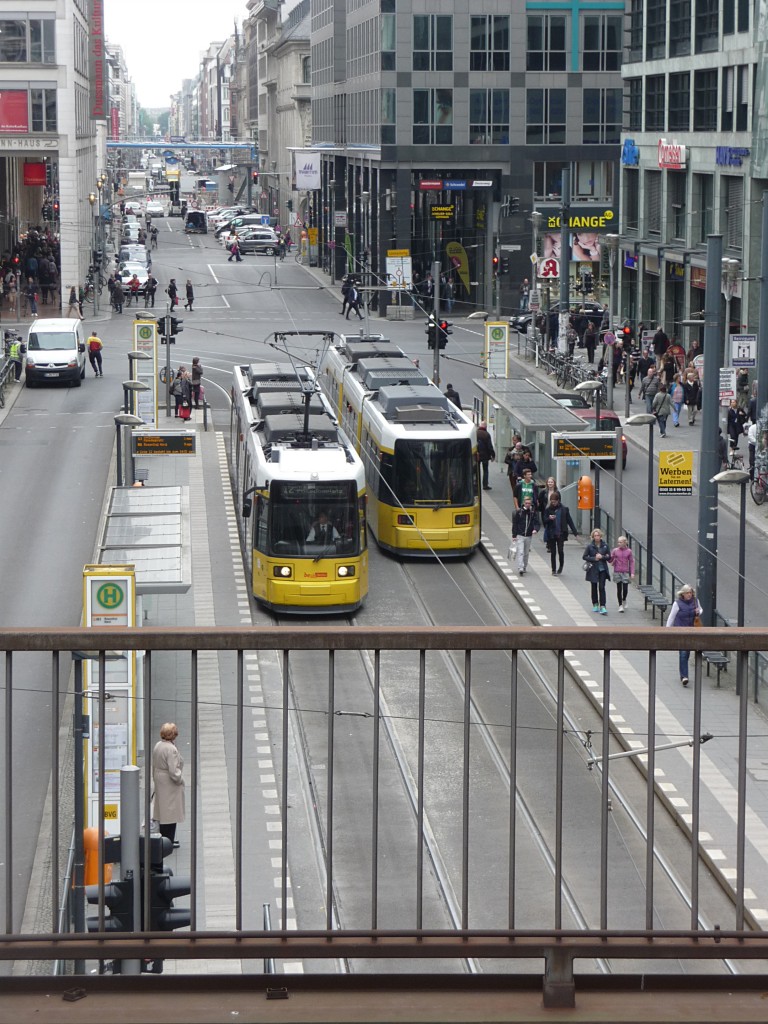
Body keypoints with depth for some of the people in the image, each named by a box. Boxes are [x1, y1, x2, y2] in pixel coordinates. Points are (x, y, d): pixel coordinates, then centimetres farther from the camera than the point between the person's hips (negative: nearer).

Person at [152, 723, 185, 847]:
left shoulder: (157, 746, 4)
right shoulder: (171, 749, -23)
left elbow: (154, 766, 14)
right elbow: (173, 771, -25)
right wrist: (180, 780, -9)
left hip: (159, 783, 9)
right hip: (170, 785, -9)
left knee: (163, 811, 17)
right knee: (170, 812, -1)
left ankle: (166, 839, 27)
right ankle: (169, 841, 4)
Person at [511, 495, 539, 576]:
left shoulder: (534, 512, -1)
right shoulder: (519, 512, -5)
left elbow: (537, 523, -3)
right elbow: (514, 524, 0)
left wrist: (535, 529, -25)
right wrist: (514, 535, -3)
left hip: (529, 536, 2)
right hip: (520, 535, -2)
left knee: (526, 553, 13)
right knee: (520, 552, -12)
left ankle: (524, 568, 27)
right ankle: (520, 568, -18)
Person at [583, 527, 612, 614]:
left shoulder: (605, 546, 0)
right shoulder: (590, 546, -4)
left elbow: (609, 557, 3)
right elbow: (585, 557, -2)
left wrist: (602, 557, -15)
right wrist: (594, 558, -15)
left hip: (602, 569, 0)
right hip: (593, 569, 0)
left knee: (602, 587, -8)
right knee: (594, 588, 11)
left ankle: (602, 607, -11)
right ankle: (595, 605, 26)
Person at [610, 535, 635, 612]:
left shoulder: (629, 551, 0)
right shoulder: (615, 550, 1)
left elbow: (631, 562, 3)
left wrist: (632, 573, -2)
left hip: (625, 572, 0)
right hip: (617, 572, 0)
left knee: (625, 589, -2)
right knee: (619, 589, 0)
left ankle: (624, 600, 30)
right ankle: (620, 605, 10)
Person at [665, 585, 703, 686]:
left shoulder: (695, 601, 1)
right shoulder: (677, 603, -11)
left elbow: (700, 609, 19)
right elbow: (671, 617, -4)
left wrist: (698, 612, -6)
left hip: (691, 630, 5)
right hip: (680, 630, -5)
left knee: (687, 653, 13)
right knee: (683, 653, -13)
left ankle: (683, 674, 30)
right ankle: (684, 676, -16)